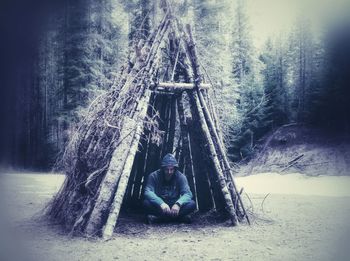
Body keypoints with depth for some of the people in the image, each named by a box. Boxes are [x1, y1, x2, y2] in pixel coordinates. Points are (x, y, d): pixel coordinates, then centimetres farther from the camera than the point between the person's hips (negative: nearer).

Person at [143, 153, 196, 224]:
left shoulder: (181, 177, -9)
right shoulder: (154, 176, -12)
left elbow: (187, 193, -18)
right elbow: (148, 192, -25)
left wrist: (178, 204, -40)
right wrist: (161, 203, -43)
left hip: (175, 206, 1)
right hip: (159, 206, -1)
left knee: (192, 204, -26)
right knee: (146, 203, -32)